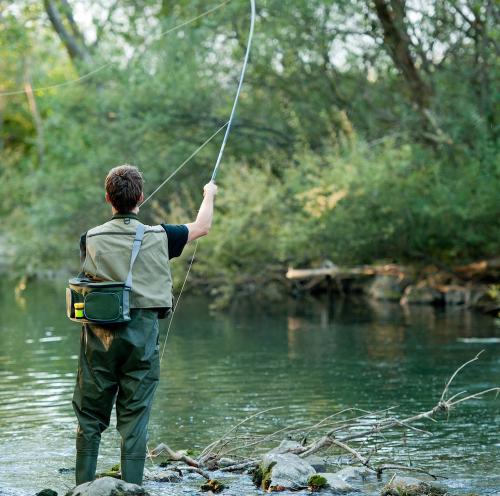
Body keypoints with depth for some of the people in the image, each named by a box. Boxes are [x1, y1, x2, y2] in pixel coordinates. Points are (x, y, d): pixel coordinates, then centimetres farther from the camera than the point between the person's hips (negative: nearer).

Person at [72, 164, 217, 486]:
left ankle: (84, 487, 12)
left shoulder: (91, 239, -3)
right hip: (142, 335, -1)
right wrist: (210, 195, 35)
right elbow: (202, 227, 14)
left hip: (100, 338, 1)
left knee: (90, 419, 10)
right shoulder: (158, 237, -3)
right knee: (135, 419, 3)